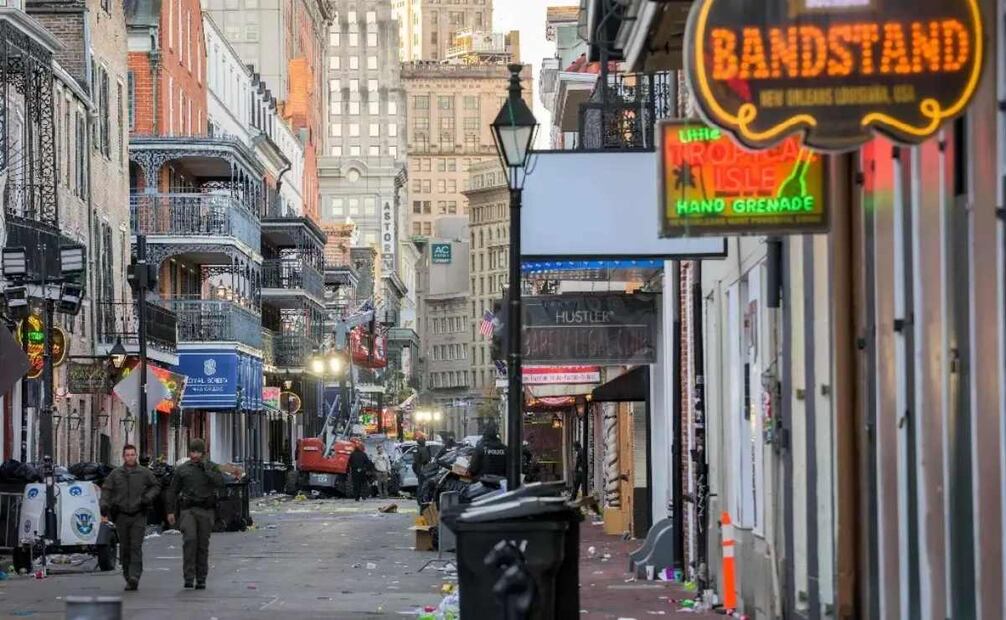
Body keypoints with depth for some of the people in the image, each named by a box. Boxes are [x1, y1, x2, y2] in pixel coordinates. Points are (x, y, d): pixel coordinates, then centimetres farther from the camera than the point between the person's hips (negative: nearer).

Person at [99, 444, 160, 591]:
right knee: (124, 547, 4)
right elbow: (106, 491, 4)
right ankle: (127, 576, 14)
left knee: (136, 546, -12)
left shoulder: (144, 473, 4)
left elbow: (156, 487, 15)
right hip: (121, 516, 2)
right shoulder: (115, 474, 6)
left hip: (139, 515, -2)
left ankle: (134, 577, -19)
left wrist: (147, 497, -5)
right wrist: (104, 511, -7)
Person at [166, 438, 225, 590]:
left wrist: (205, 468, -11)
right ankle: (188, 576, -20)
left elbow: (220, 483, -11)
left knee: (203, 544, 3)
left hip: (206, 510, 1)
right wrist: (170, 511, 6)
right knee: (190, 539, -19)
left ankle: (201, 579, 11)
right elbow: (172, 491, 13)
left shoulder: (212, 467, 7)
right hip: (188, 510, -1)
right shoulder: (182, 469, 9)